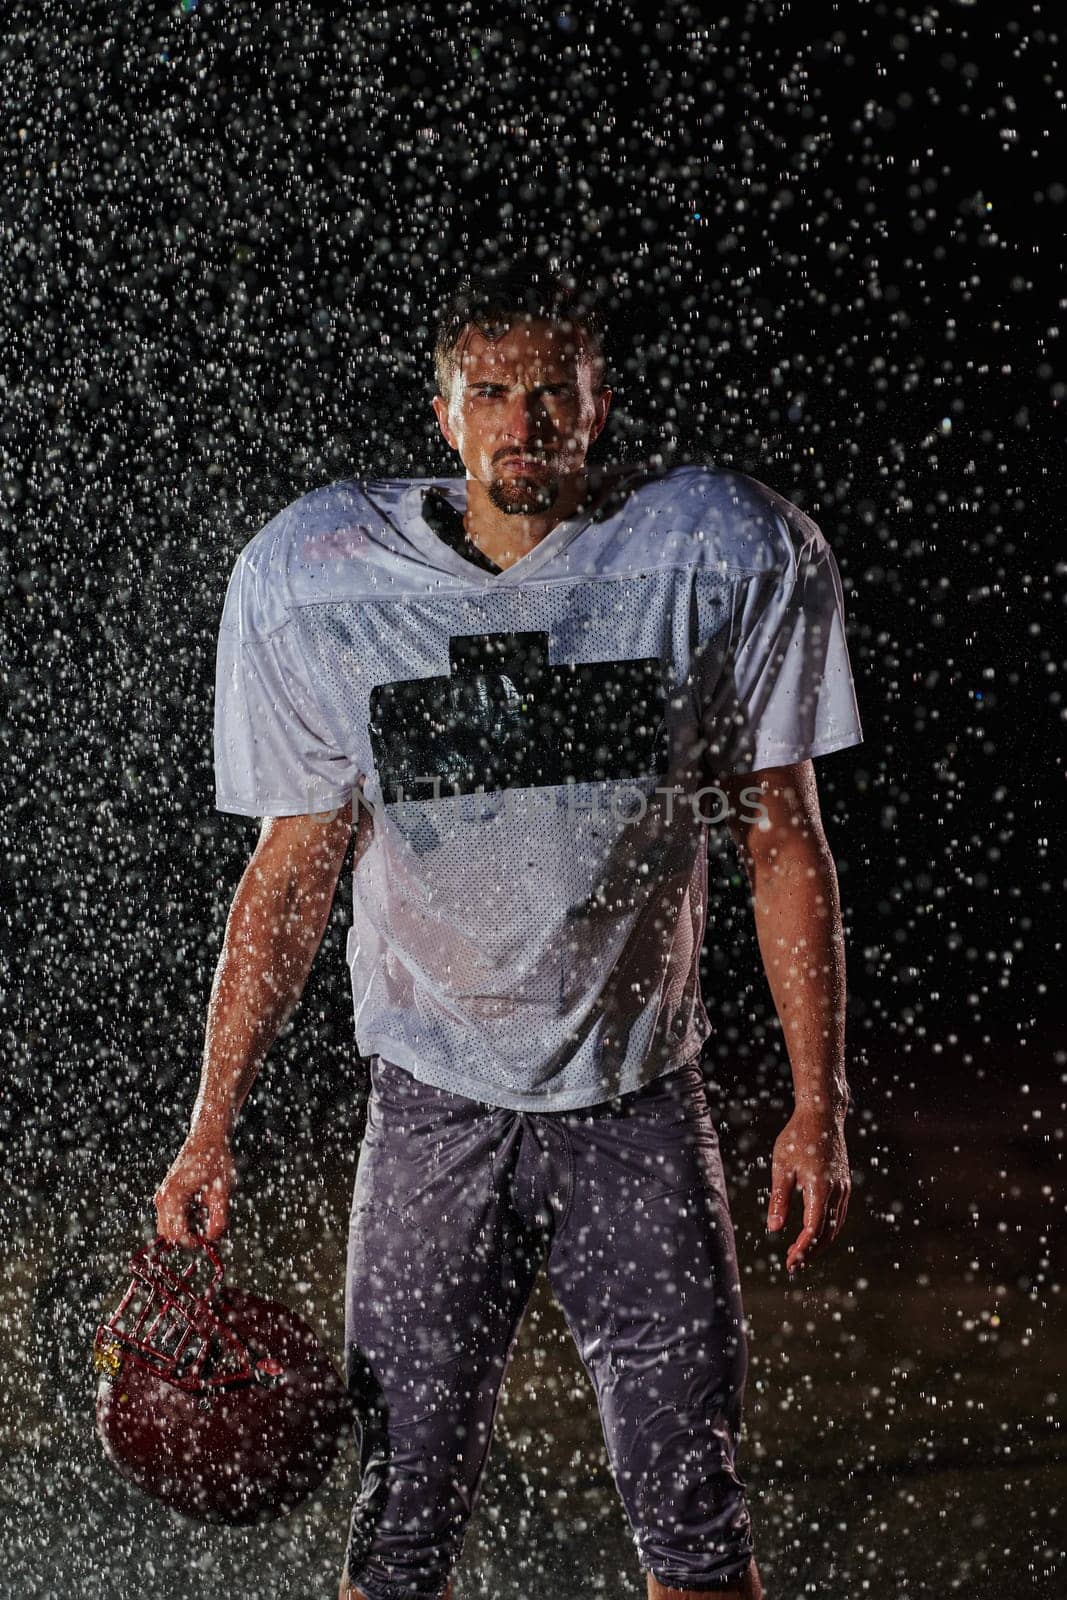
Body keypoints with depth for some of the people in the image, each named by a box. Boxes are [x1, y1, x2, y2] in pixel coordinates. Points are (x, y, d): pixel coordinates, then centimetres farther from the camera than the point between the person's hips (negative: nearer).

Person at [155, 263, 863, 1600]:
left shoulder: (727, 559, -7)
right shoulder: (317, 580, -6)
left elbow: (784, 845, 0)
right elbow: (292, 871, 1)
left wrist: (819, 1105, -3)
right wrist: (212, 1127, -2)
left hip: (640, 1097, 0)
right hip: (434, 1098, 0)